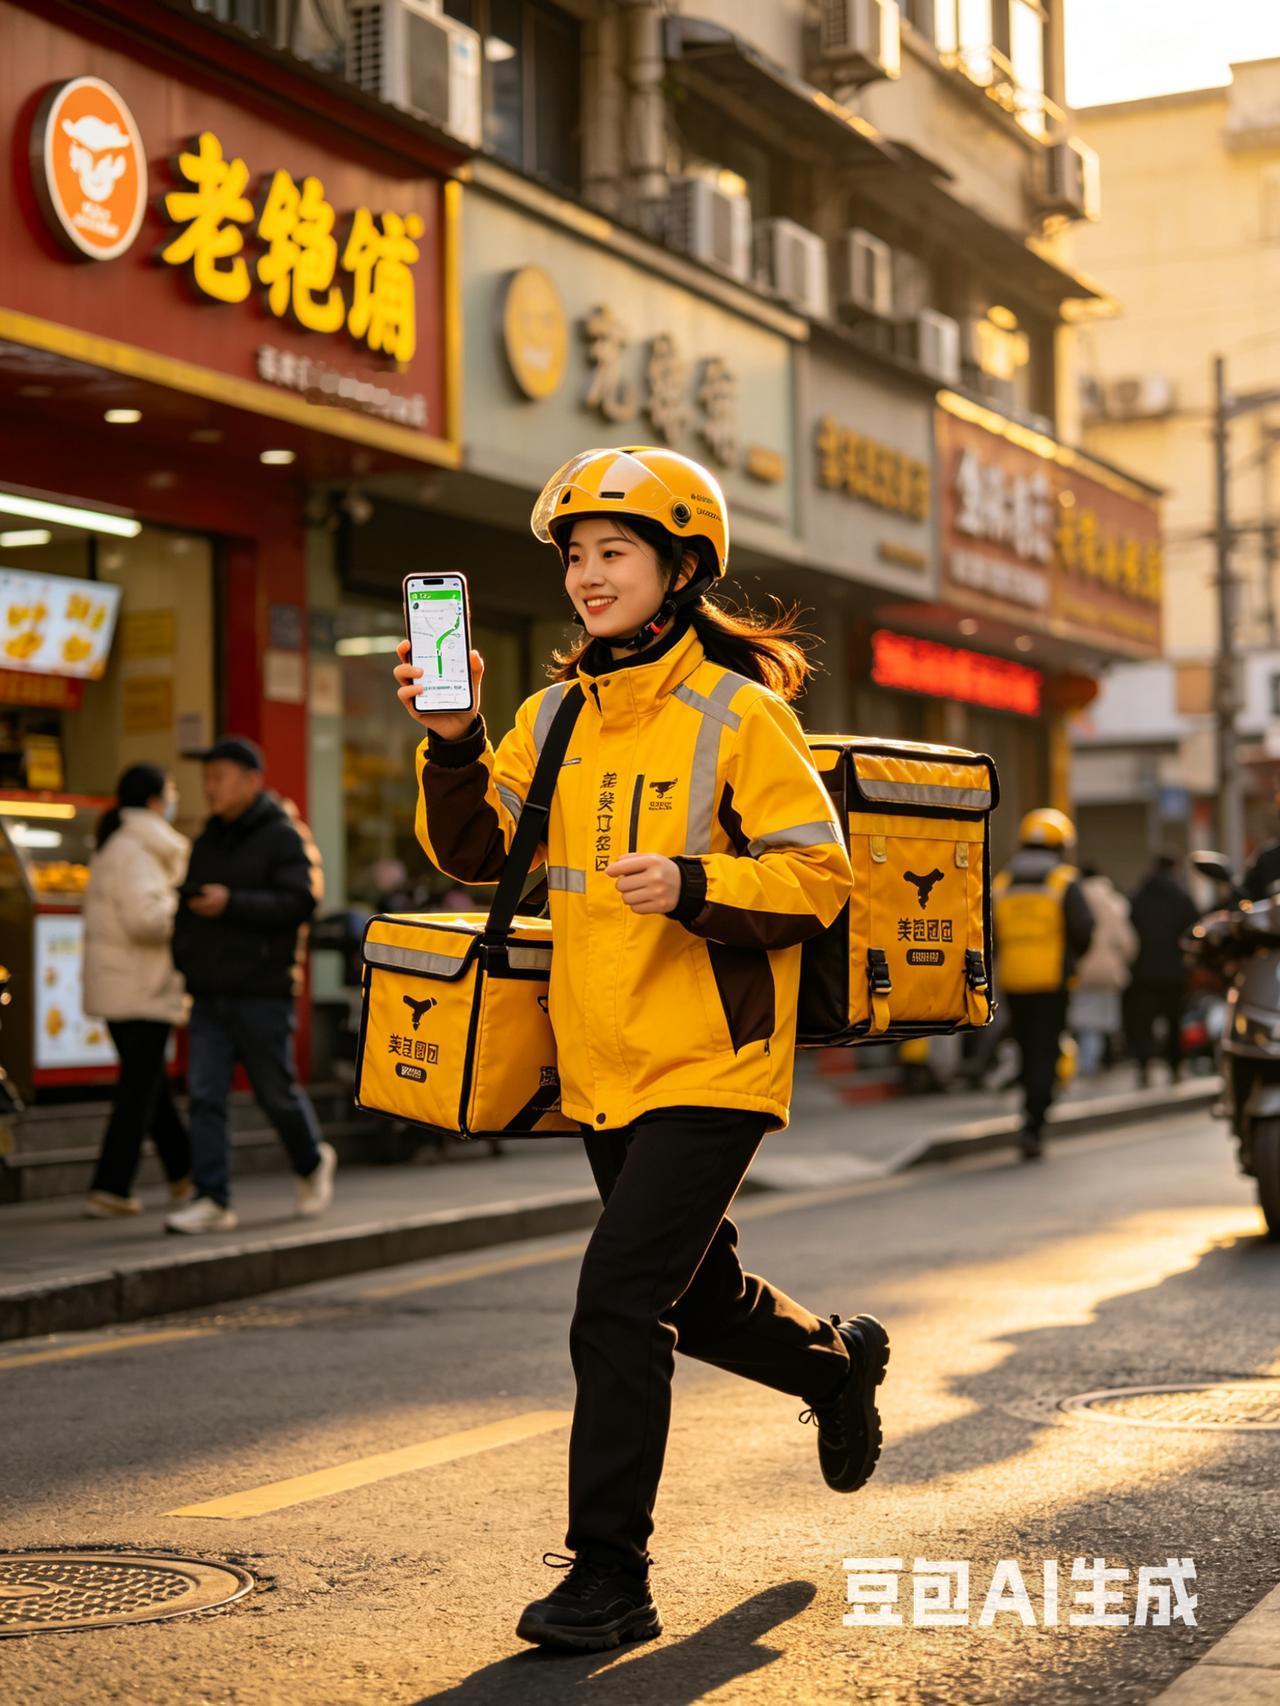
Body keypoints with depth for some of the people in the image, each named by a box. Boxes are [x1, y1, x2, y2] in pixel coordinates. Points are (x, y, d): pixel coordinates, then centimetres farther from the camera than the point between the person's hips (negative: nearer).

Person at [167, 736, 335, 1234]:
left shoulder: (281, 837, -4)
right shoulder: (206, 842, 16)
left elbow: (299, 902, -16)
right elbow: (188, 905, 24)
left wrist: (232, 903, -22)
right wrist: (183, 957, 9)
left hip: (262, 992, -6)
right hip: (209, 995, 6)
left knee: (277, 1091, 5)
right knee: (205, 1095, -3)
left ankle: (313, 1161, 31)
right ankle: (212, 1200, -2)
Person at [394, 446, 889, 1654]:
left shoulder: (737, 713, -10)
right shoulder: (555, 717, 8)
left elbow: (818, 875, -12)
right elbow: (475, 852, 5)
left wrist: (692, 885, -27)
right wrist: (453, 744, -11)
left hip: (708, 1066, -7)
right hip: (603, 1068, 7)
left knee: (617, 1304, -14)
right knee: (699, 1297, 23)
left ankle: (609, 1576, -2)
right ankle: (837, 1364, 52)